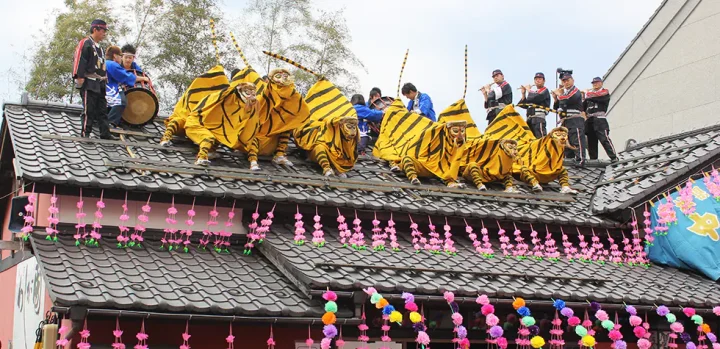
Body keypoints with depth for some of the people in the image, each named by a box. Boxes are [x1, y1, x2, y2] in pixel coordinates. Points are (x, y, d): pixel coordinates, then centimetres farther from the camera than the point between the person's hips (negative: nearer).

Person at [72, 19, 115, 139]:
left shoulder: (99, 47, 22)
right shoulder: (85, 43, -7)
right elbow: (79, 60, -15)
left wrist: (104, 79, 23)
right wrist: (79, 76, -22)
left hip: (99, 84, 9)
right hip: (89, 83, -9)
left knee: (102, 109, 7)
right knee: (89, 109, -9)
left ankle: (105, 133, 8)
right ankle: (85, 133, -6)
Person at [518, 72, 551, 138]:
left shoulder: (545, 91, 3)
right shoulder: (533, 91, 23)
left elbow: (535, 98, -16)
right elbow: (525, 105, 18)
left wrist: (528, 90, -1)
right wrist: (523, 94, 8)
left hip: (539, 118, -7)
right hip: (530, 118, 8)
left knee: (540, 137, -17)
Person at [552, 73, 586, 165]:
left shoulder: (576, 92, -2)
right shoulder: (563, 92, 23)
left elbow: (568, 100, -21)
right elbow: (557, 108, 23)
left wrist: (559, 95, -4)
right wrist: (555, 99, 6)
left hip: (575, 121, -9)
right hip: (565, 121, 9)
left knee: (577, 141, -17)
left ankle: (580, 161, -23)